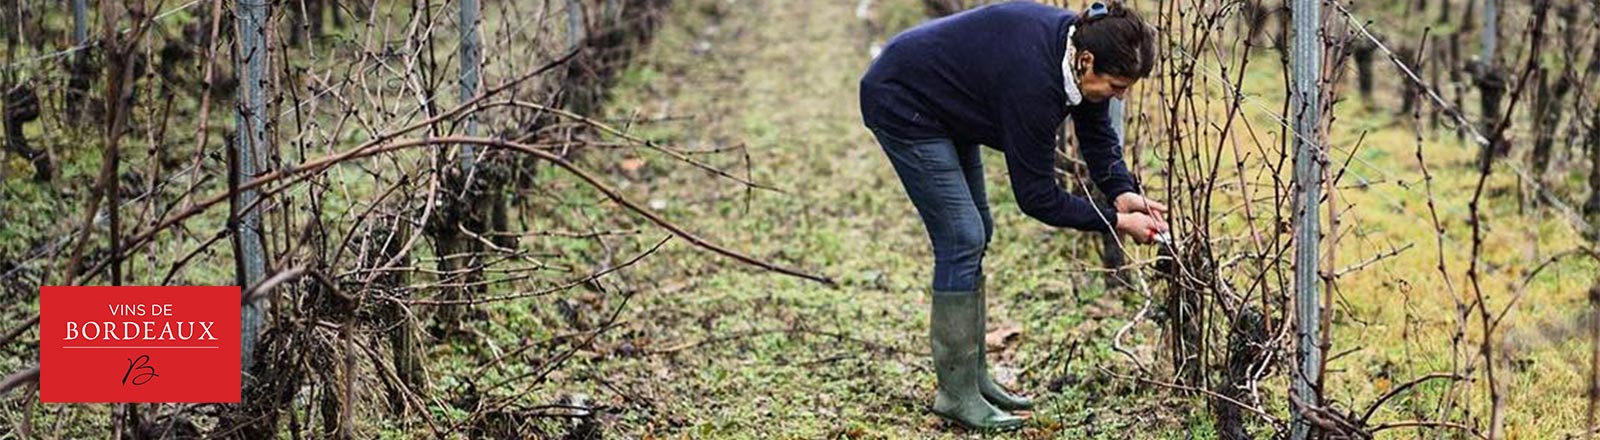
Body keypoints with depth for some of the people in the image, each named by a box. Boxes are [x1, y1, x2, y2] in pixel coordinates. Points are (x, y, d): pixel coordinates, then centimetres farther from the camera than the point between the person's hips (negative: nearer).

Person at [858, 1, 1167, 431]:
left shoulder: (1081, 44, -11)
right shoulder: (1033, 78, -34)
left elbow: (1097, 134, 2)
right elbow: (1037, 196, -24)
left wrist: (1123, 193, -15)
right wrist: (1116, 222, -20)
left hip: (943, 102, 10)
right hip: (902, 104, -10)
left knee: (975, 234, 9)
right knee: (962, 238, -11)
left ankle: (974, 377, 16)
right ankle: (956, 395, -4)